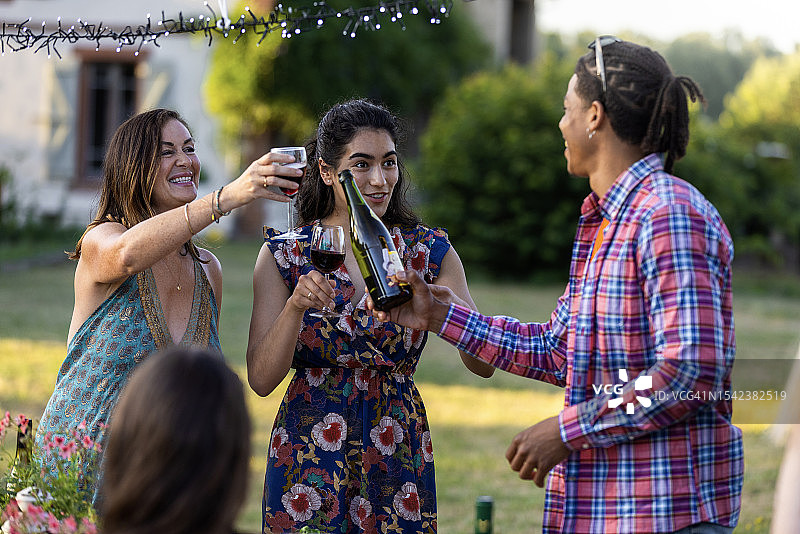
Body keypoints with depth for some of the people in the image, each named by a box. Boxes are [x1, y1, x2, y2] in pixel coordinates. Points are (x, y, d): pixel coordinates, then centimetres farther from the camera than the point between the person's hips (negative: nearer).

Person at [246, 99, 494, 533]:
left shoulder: (430, 251, 1)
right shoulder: (283, 254, -1)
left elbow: (483, 364, -6)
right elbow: (261, 380, -7)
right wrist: (297, 305, -23)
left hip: (400, 457, 1)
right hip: (309, 453, -1)